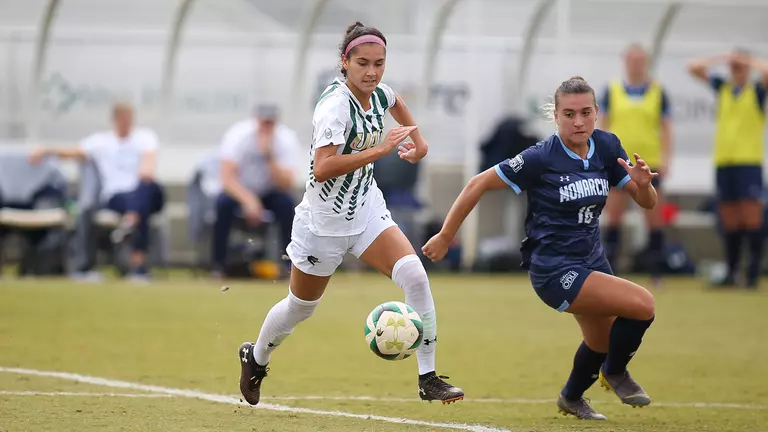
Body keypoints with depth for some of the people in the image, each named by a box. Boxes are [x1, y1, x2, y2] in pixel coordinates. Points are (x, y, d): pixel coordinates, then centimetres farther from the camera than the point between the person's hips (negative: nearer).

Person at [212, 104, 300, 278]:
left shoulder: (287, 139, -19)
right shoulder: (238, 136, -23)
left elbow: (286, 185, -26)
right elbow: (227, 178, -31)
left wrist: (270, 157, -39)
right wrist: (249, 200, -46)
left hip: (270, 192, 1)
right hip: (241, 191, -1)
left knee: (286, 202, -31)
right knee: (223, 203, -32)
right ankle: (218, 266, -21)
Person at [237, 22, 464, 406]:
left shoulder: (377, 94, -3)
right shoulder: (336, 105, -26)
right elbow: (322, 169, -37)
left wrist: (417, 139, 13)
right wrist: (381, 149, -38)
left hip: (367, 210, 5)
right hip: (325, 220, -5)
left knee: (414, 275, -19)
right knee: (300, 307, 14)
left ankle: (428, 378, -14)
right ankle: (255, 358, 45)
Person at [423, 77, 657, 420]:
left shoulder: (606, 147, -3)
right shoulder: (541, 158, -19)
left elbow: (647, 203, 2)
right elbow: (478, 185, -11)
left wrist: (642, 184, -22)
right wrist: (445, 236, -7)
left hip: (591, 260, 7)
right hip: (554, 271, -7)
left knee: (603, 342, 23)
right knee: (643, 305, -21)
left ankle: (571, 398, 52)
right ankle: (615, 372, 7)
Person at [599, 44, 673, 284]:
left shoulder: (658, 92, 5)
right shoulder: (612, 91, 6)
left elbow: (666, 128, 6)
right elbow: (602, 125, 8)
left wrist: (665, 158, -3)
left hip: (649, 164, 0)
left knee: (654, 219, 1)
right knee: (613, 218, 0)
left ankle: (656, 273, 7)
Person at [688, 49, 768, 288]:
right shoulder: (722, 88, 14)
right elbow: (694, 68, 12)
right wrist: (723, 58, 5)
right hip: (723, 161, 4)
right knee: (730, 221, 4)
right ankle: (732, 272, 9)